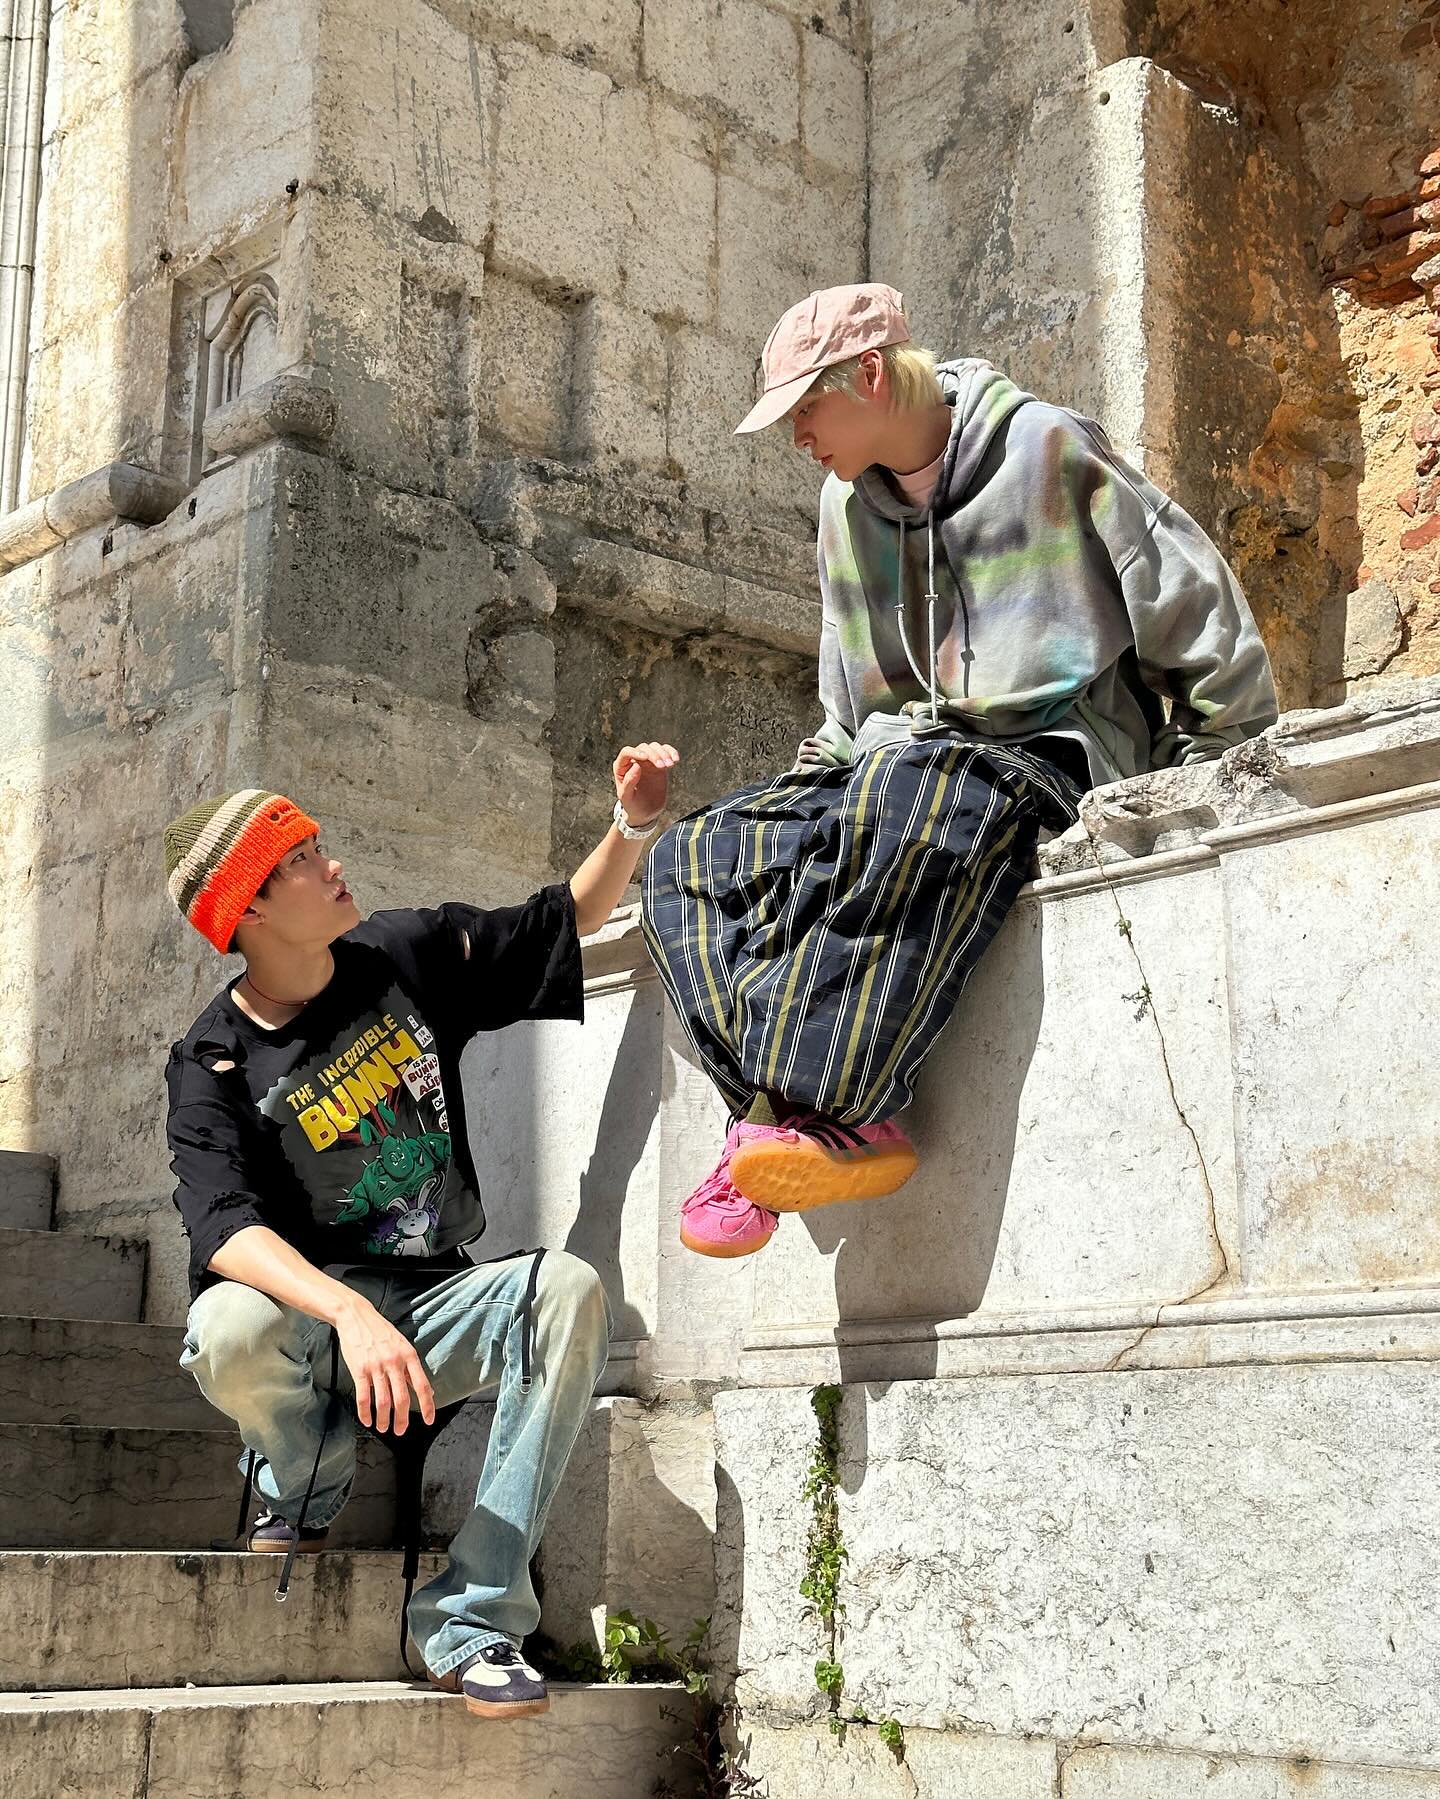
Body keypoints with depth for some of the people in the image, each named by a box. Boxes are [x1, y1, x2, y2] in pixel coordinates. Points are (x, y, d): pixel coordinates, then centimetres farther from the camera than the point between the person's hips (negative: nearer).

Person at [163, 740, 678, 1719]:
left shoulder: (409, 955, 3)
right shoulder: (214, 1067, -10)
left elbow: (567, 918, 15)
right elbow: (226, 1228, -26)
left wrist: (633, 822, -4)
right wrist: (351, 1315, -44)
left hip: (438, 1307, 3)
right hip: (314, 1314, -3)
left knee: (569, 1290, -28)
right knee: (232, 1331, -38)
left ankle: (473, 1617, -27)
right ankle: (308, 1482, 1)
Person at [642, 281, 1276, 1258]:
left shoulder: (1048, 449, -3)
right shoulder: (847, 502, 16)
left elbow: (1197, 605, -2)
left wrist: (1215, 777, -4)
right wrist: (812, 786, 9)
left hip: (1049, 753, -7)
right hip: (893, 765, 7)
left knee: (904, 798, -42)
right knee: (692, 855, -16)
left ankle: (811, 1110, -39)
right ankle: (845, 1120, -32)